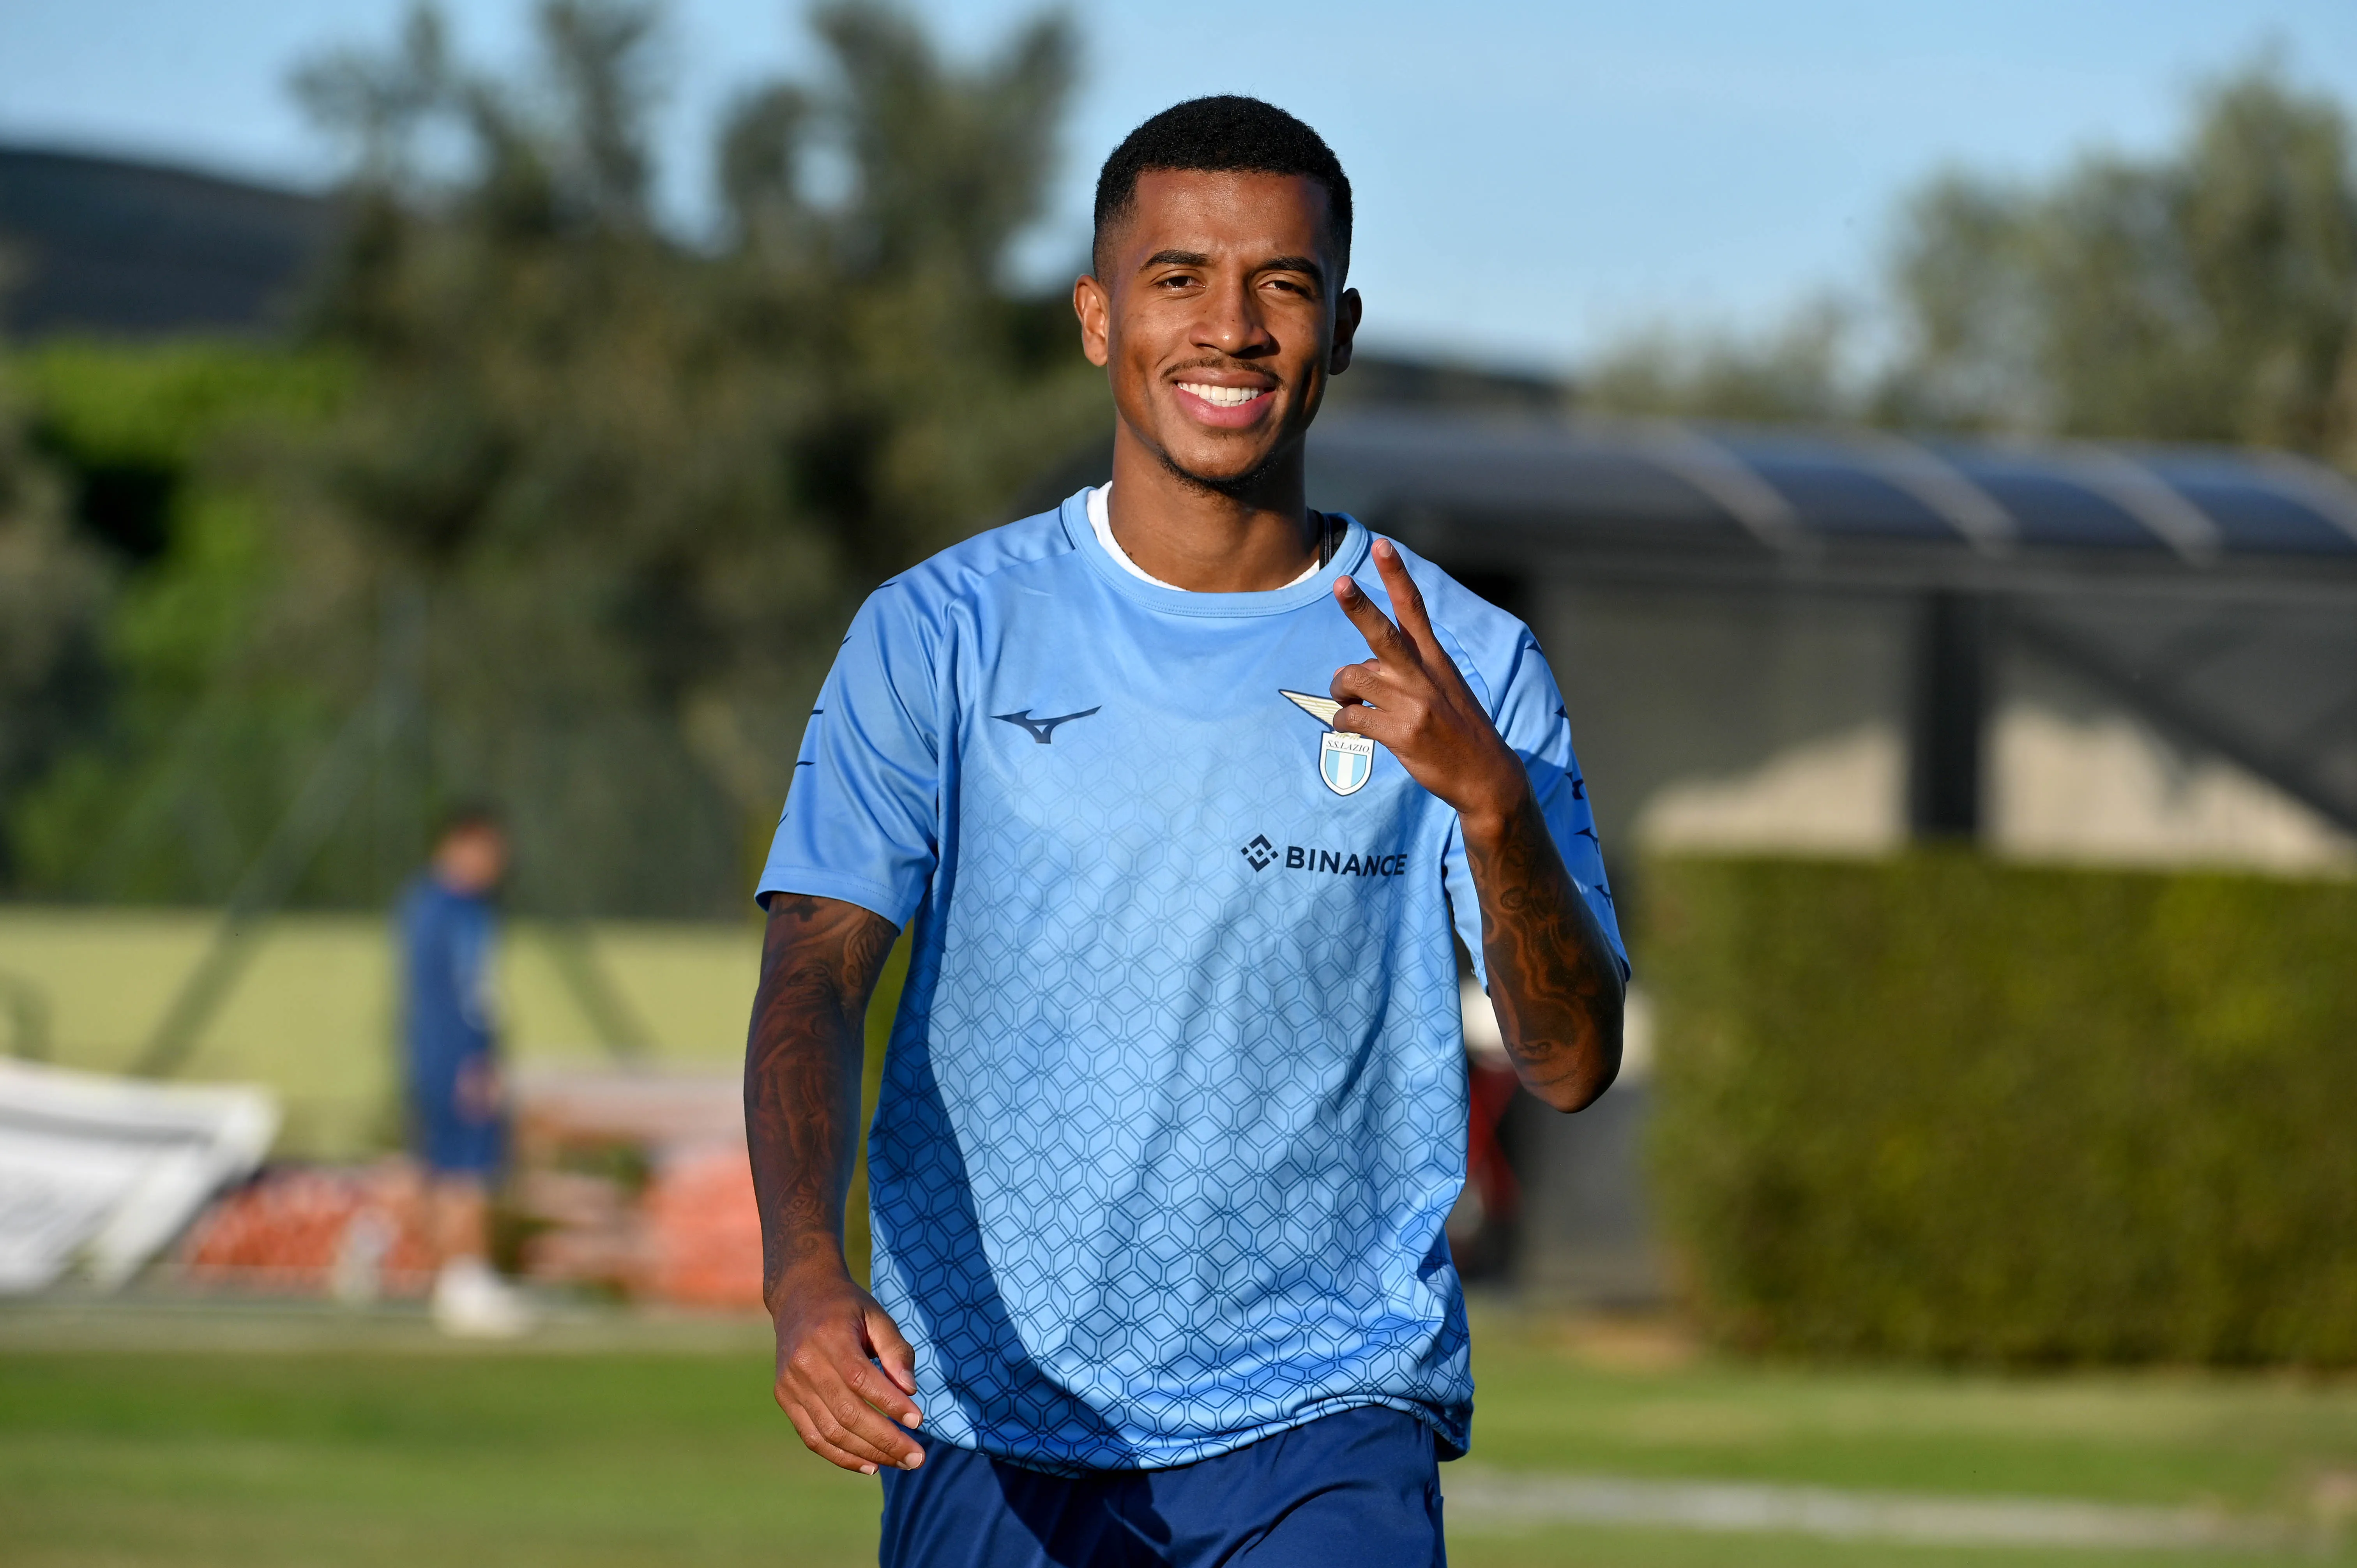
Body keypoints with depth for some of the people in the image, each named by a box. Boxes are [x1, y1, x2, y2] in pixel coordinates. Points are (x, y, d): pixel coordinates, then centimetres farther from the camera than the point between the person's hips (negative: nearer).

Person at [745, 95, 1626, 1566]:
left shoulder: (1466, 668, 2)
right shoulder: (942, 635, 1)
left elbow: (1573, 1063, -6)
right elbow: (816, 980, -8)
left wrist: (1490, 797, -25)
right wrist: (807, 1277, -27)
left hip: (1328, 1420, -1)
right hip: (990, 1428, 1)